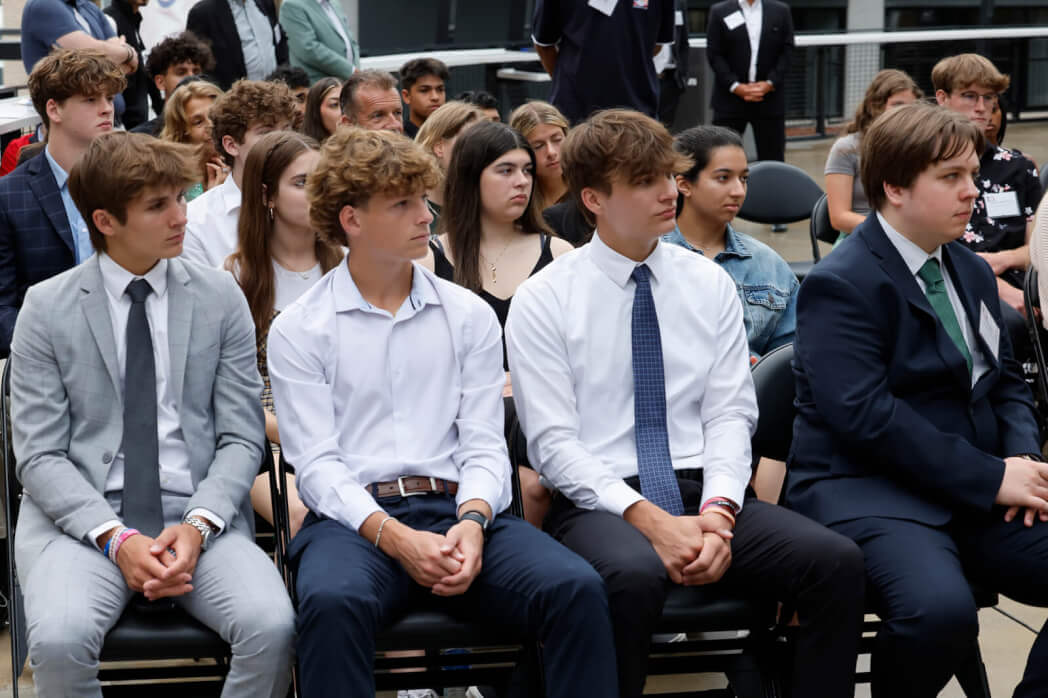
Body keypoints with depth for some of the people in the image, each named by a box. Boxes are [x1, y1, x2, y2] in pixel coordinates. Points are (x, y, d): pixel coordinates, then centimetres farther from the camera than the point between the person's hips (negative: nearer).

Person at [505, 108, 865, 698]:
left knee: (838, 561, -24)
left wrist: (717, 512, -13)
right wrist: (648, 518, -19)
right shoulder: (544, 301, 0)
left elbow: (730, 416, 6)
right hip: (600, 502, -3)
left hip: (705, 493, 4)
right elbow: (552, 443, -6)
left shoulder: (710, 284, 12)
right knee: (633, 574, -39)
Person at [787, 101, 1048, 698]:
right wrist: (990, 477, -18)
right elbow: (863, 414, -19)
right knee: (941, 610, -35)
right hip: (870, 490, -8)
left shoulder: (972, 271, 17)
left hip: (979, 489, 8)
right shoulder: (842, 284, -10)